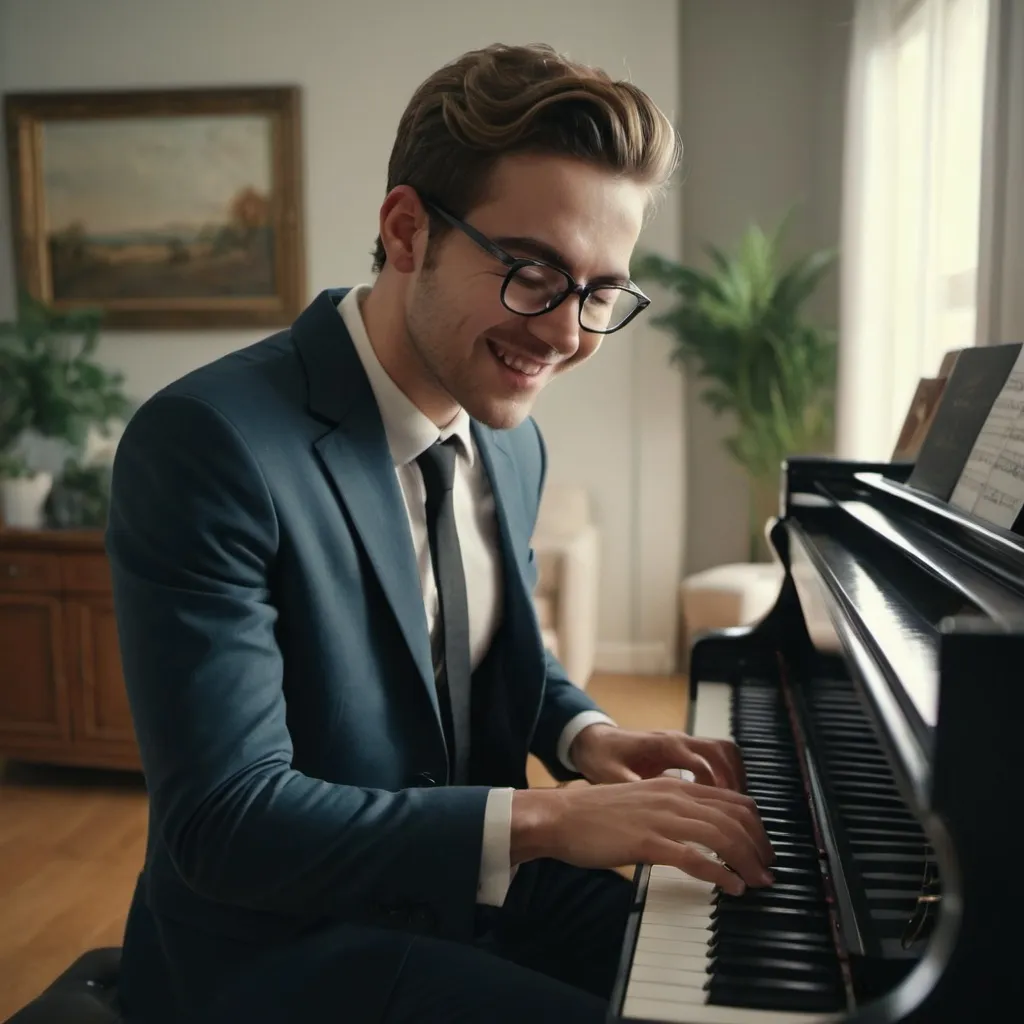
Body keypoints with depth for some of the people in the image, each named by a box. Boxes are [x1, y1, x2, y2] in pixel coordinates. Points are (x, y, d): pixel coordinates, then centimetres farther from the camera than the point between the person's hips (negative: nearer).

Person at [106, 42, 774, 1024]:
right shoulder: (207, 443, -25)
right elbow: (223, 817, -26)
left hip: (470, 887, 7)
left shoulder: (512, 441, 1)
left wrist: (585, 735, -6)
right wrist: (547, 817, -30)